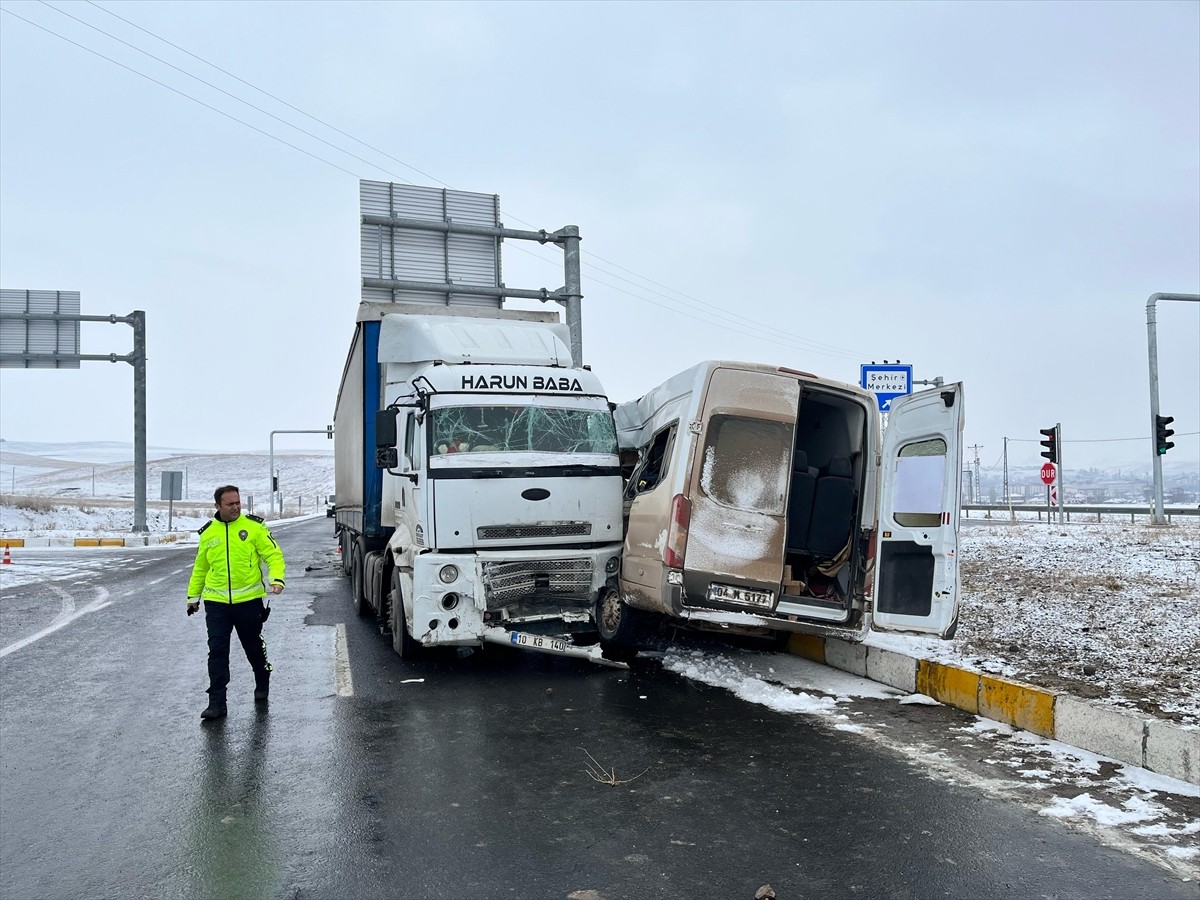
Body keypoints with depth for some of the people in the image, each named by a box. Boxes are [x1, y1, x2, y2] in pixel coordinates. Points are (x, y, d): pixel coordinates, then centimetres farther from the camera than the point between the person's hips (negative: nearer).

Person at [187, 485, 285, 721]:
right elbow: (200, 567, 19)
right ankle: (216, 702, 2)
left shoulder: (254, 527, -3)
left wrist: (276, 578, -21)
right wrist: (193, 595, 20)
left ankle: (262, 684, 38)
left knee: (254, 647, 14)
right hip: (216, 602, 2)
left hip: (249, 600, -2)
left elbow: (273, 554, -5)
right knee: (217, 651, -4)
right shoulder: (208, 533, 7)